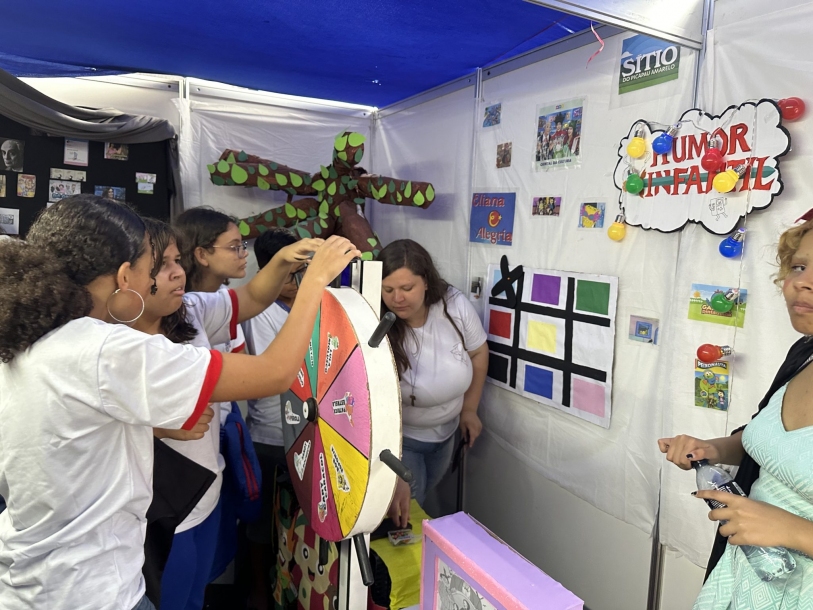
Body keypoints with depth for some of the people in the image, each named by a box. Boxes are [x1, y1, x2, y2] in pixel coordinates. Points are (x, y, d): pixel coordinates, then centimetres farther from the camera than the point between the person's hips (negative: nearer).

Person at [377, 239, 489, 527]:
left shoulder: (455, 305, -21)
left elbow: (478, 353, -2)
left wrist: (469, 409, 3)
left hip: (446, 430, 4)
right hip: (400, 437, -4)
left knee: (427, 496, 26)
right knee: (405, 515, 6)